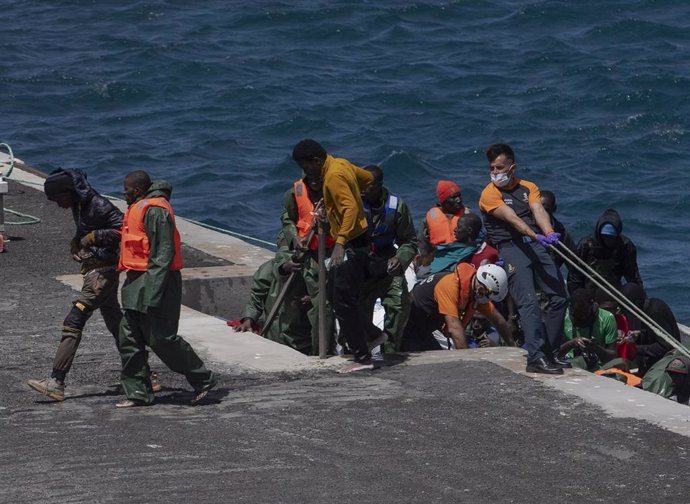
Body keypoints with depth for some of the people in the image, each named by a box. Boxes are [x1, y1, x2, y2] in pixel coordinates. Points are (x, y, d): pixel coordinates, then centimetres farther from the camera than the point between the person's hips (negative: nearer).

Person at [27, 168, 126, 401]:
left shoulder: (98, 205, -18)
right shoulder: (79, 205, 10)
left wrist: (94, 237, -20)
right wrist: (78, 242, 7)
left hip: (102, 272, -11)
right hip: (92, 270, 11)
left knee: (73, 323, -13)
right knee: (116, 324, 18)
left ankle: (56, 383, -16)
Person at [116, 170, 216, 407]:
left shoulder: (154, 210, -16)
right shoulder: (138, 209, 17)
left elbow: (164, 252, -21)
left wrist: (153, 290, -25)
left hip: (154, 281, -11)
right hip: (137, 283, 11)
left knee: (162, 338, -7)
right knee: (129, 338, 6)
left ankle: (203, 379, 5)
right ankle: (138, 393, 10)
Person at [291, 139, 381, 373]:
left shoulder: (334, 176, -21)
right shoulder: (341, 164, 7)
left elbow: (350, 209, -31)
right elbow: (368, 178, 21)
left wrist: (340, 243, -37)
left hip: (352, 245, -10)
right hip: (353, 242, 10)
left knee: (344, 303, -7)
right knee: (336, 296, 16)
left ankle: (363, 358, -3)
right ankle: (373, 335, 23)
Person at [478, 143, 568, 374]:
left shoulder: (528, 188, 14)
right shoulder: (490, 194, 0)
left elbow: (538, 211, -5)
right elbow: (512, 219, -15)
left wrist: (549, 232, -27)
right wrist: (536, 235, -31)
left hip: (537, 246, 5)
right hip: (511, 248, -5)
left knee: (559, 296, 1)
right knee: (528, 301, -17)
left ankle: (552, 352, 12)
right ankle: (535, 357, -21)